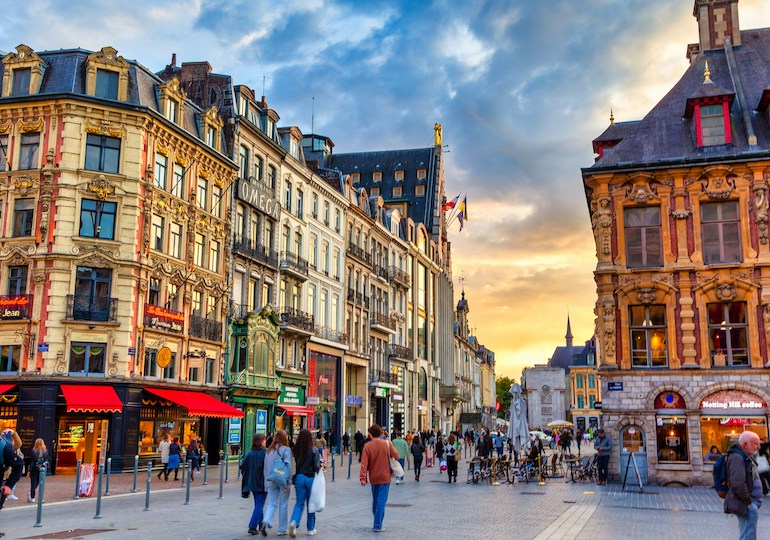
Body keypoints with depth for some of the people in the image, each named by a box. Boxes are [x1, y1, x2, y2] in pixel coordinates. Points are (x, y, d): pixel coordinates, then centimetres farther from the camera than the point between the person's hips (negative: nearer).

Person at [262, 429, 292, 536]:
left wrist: (267, 481, 14)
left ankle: (265, 521, -19)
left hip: (271, 481, 4)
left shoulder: (269, 450, 8)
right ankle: (282, 529, 13)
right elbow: (288, 466, -15)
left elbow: (266, 466, 9)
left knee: (271, 504, 6)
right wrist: (289, 482, -13)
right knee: (283, 505, 7)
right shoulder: (286, 449, -8)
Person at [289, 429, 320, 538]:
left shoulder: (296, 450, -2)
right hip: (310, 478, -2)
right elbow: (317, 466, -16)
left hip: (299, 478, 2)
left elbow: (295, 464, 1)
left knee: (299, 503, 9)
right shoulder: (313, 450, -11)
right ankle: (311, 529, 20)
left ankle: (294, 522, -17)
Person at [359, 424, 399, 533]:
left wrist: (362, 478, -13)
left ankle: (377, 523, 26)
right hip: (385, 477, -2)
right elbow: (396, 456, -8)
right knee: (381, 501, -1)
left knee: (375, 501, 18)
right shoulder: (387, 444, -7)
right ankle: (377, 526, -7)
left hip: (373, 478, 2)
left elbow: (364, 463, -11)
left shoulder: (367, 446, -6)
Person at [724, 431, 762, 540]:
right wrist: (749, 501, -18)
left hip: (751, 503, 11)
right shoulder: (737, 458, -20)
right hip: (747, 506, -11)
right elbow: (738, 484, -28)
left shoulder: (746, 457, 15)